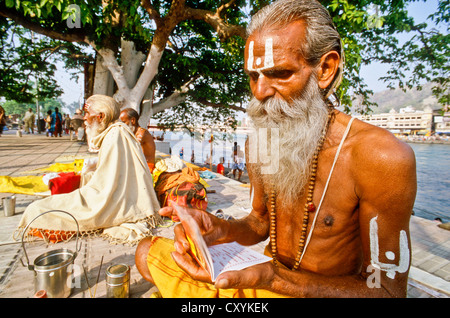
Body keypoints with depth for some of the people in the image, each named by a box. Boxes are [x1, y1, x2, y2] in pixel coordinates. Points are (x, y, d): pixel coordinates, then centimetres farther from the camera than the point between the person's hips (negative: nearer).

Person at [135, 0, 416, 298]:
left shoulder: (379, 156, -24)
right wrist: (221, 230, -17)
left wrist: (270, 277, -34)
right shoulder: (257, 145, -5)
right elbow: (261, 222, 5)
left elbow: (386, 289, -20)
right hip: (269, 275, 5)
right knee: (148, 251, -1)